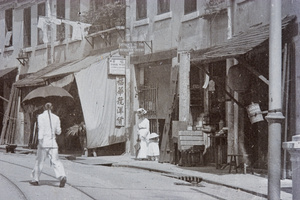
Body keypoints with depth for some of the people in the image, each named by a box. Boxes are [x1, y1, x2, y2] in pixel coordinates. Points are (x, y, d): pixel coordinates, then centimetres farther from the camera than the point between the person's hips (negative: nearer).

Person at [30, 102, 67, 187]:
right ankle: (62, 177, -23)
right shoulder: (56, 118, 8)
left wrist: (40, 141, -20)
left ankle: (35, 179, 21)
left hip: (44, 142, -3)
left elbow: (41, 129, -14)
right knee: (55, 161, -2)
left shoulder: (41, 117, -2)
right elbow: (58, 132, 12)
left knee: (39, 161, 11)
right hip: (53, 142, 3)